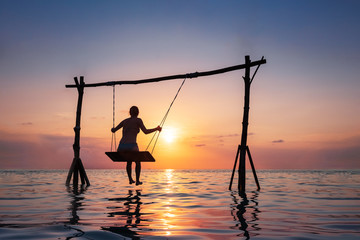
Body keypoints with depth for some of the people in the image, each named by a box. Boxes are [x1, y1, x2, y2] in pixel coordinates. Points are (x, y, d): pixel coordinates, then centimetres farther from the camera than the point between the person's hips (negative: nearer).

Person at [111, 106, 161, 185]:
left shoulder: (125, 121, 20)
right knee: (138, 162, 25)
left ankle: (130, 179, 29)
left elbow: (113, 130, 26)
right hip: (131, 147, -4)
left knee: (129, 161, 35)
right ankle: (137, 181, 20)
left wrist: (112, 129, 49)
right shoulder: (138, 120, 6)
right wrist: (156, 129, 8)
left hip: (121, 147, 5)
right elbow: (145, 131, -5)